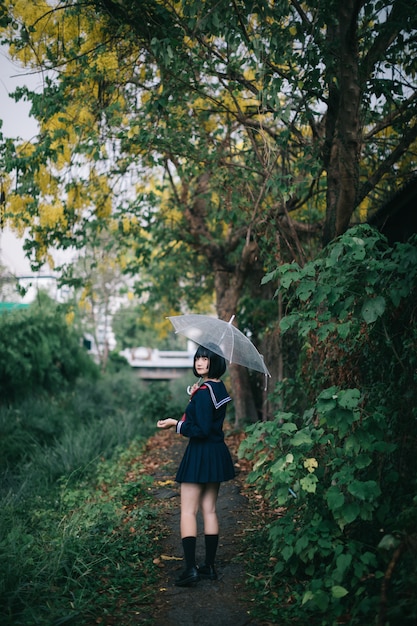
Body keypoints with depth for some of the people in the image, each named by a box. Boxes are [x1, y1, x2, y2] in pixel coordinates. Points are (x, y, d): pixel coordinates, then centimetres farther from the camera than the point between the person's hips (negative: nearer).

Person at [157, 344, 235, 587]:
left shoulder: (204, 391, -19)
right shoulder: (219, 388, 8)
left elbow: (202, 430, -22)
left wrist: (176, 424, -11)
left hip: (200, 455, -9)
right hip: (217, 454, 9)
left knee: (188, 511, -1)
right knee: (209, 510, 13)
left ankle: (191, 569, -3)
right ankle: (209, 566, 18)